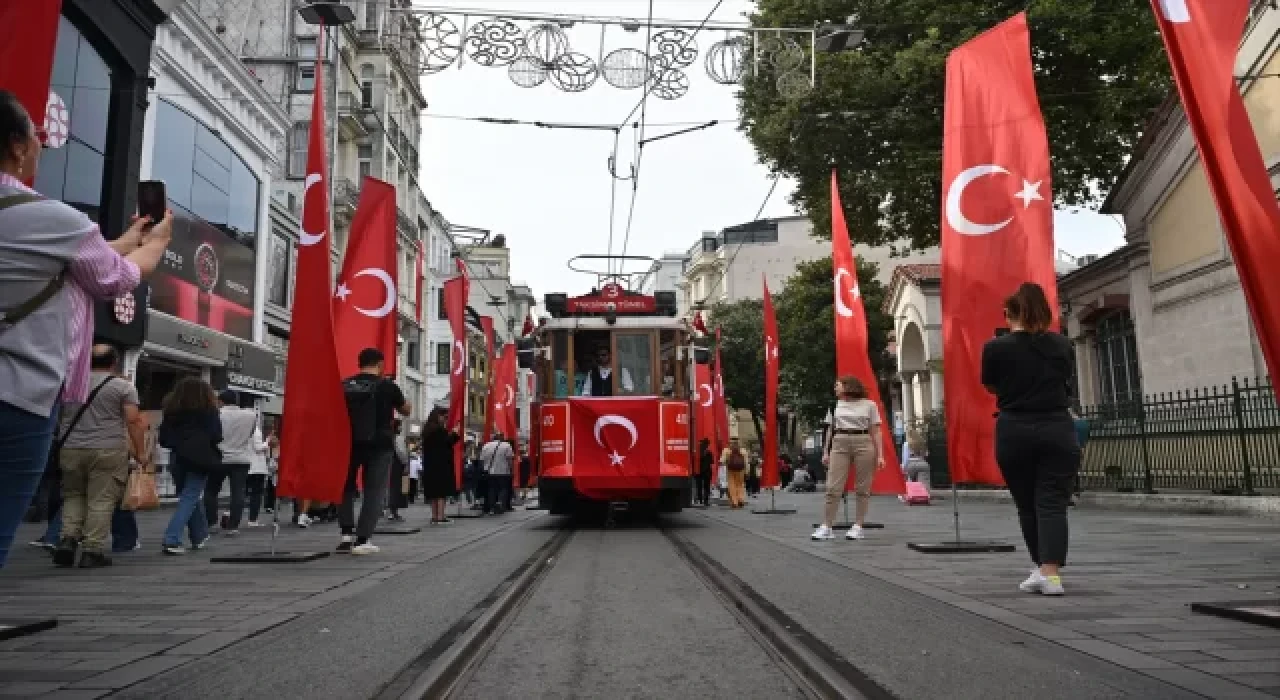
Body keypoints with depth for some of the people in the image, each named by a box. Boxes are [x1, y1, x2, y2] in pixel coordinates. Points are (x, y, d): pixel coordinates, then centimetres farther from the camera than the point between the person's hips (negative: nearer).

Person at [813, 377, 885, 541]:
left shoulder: (869, 405, 4)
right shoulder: (835, 405, 13)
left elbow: (875, 432, 3)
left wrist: (880, 455, -3)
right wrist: (826, 452, 12)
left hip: (864, 445, -2)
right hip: (839, 445, 2)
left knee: (862, 488, 1)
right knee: (833, 487, -4)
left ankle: (858, 526, 9)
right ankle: (826, 527, -2)